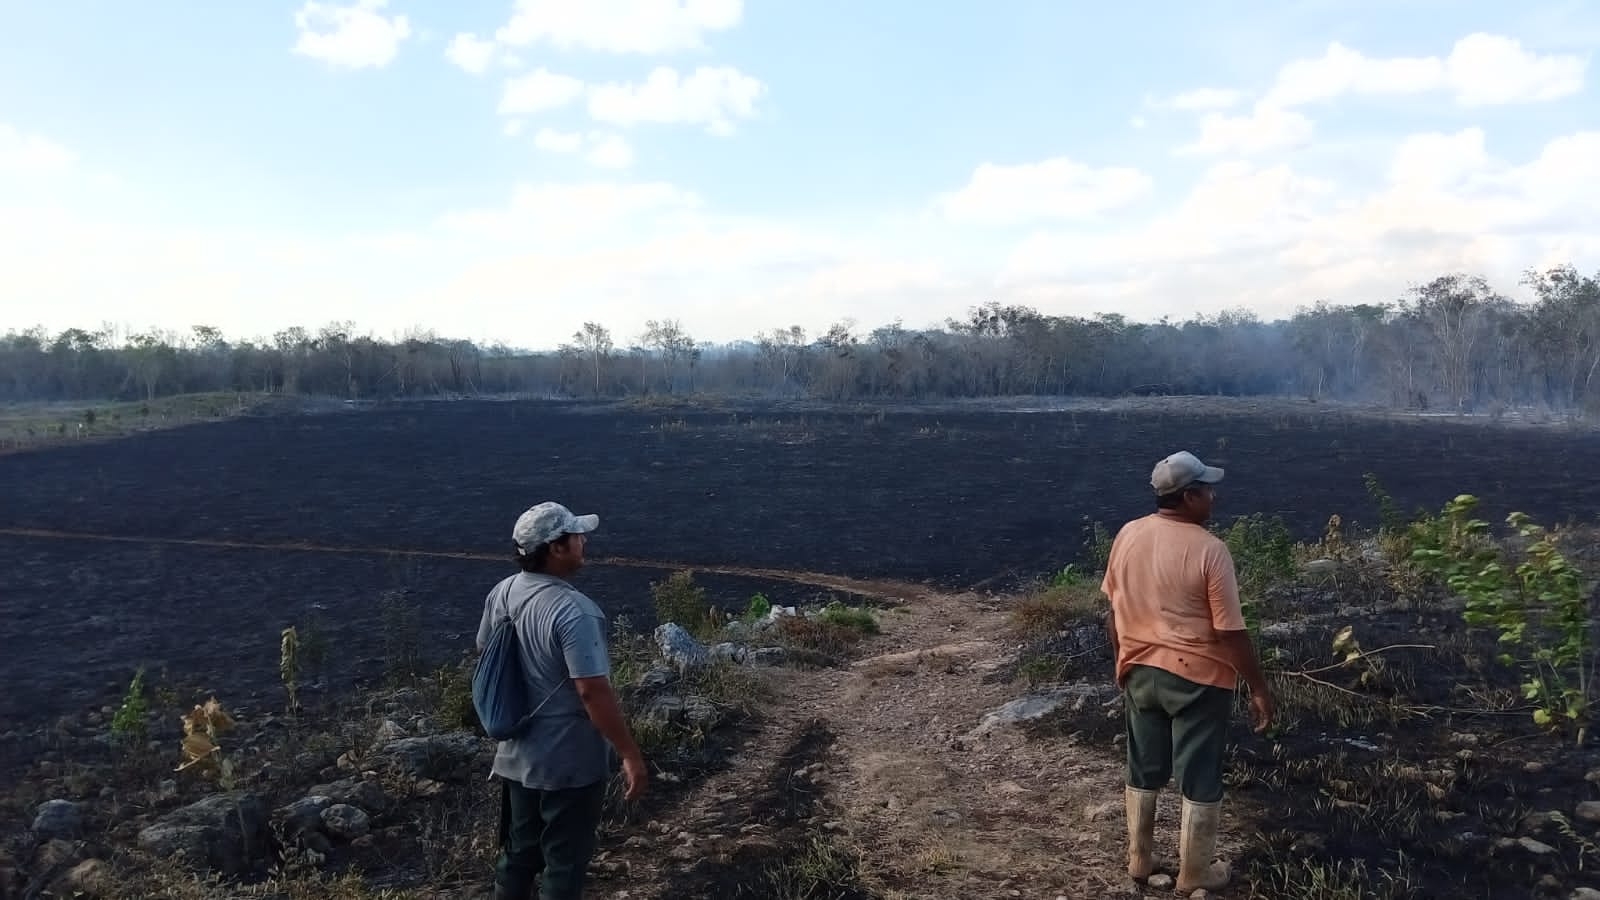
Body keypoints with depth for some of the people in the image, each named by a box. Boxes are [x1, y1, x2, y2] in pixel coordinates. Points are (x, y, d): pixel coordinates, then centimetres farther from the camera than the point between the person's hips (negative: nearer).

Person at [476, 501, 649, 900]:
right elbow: (593, 692, -27)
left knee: (518, 853, 22)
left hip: (516, 755, 8)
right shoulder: (574, 612, -27)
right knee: (564, 863, 9)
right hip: (569, 763, -7)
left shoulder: (502, 593, -1)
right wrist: (631, 755, -19)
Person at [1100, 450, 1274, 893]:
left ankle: (1139, 858, 31)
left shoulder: (1127, 536, -3)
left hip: (1140, 671, 5)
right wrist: (1259, 687, -6)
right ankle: (1195, 872, 23)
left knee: (1143, 770, 19)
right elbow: (1231, 631, -17)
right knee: (1200, 777, 10)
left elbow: (1114, 612, 6)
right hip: (1198, 678, -5)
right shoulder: (1209, 549, -19)